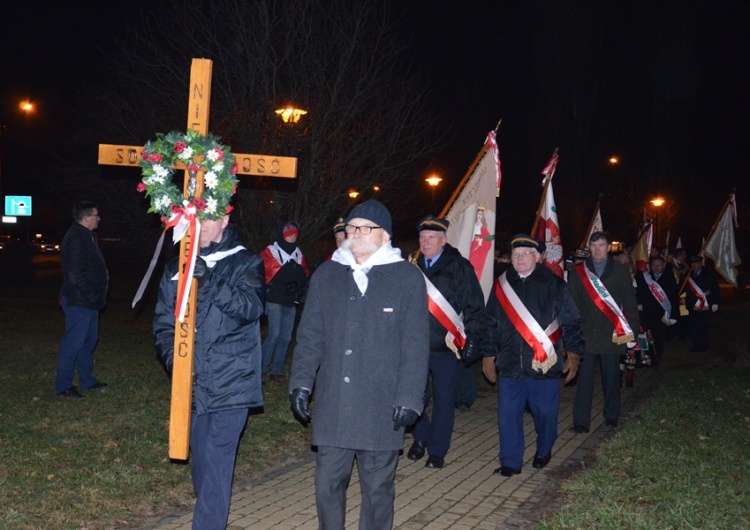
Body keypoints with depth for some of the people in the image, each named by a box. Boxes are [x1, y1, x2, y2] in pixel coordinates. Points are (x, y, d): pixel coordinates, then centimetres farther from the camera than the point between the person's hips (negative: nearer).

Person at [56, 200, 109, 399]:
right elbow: (76, 275, -24)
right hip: (78, 301, -11)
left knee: (89, 340, 17)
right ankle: (63, 386, 4)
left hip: (89, 301, 11)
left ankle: (87, 380, 28)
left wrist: (97, 296, 13)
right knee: (73, 342, -4)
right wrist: (92, 295, -19)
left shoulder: (87, 237, 15)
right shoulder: (76, 240, -19)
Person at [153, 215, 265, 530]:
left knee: (216, 460, -9)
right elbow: (163, 321, 10)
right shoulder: (176, 269, 10)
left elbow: (251, 307, -18)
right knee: (200, 456, 15)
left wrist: (210, 281, -31)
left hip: (231, 382, -4)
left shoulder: (246, 263, -1)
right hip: (193, 382, 5)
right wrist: (172, 356, -8)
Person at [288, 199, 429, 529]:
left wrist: (409, 399, -8)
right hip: (332, 406, 3)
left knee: (378, 488, 9)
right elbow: (309, 336, 10)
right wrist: (301, 383, 2)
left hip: (381, 409, -3)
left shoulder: (407, 278, -2)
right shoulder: (326, 275, 8)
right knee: (327, 484, 8)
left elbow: (415, 347, -3)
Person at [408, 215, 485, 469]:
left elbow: (474, 306, -3)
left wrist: (471, 339, -9)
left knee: (443, 400, 6)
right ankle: (421, 438, 32)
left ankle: (437, 451, 18)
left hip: (447, 346, -3)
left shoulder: (459, 267, -3)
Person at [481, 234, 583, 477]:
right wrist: (488, 355, 12)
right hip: (509, 364, 2)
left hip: (544, 365, -2)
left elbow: (571, 322, 1)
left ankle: (543, 452, 32)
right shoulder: (501, 285, 8)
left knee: (545, 413, 8)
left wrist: (573, 353, -3)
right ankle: (510, 463, 13)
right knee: (508, 415, 2)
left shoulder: (554, 284, 0)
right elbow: (491, 324, 13)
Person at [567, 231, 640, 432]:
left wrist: (632, 330, 1)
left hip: (612, 335, 1)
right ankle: (581, 421, 0)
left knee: (611, 377, 9)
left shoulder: (621, 273, 6)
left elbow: (630, 304, 7)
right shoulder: (578, 272, 5)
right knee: (585, 378, -3)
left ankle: (611, 415, 26)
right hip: (585, 334, -1)